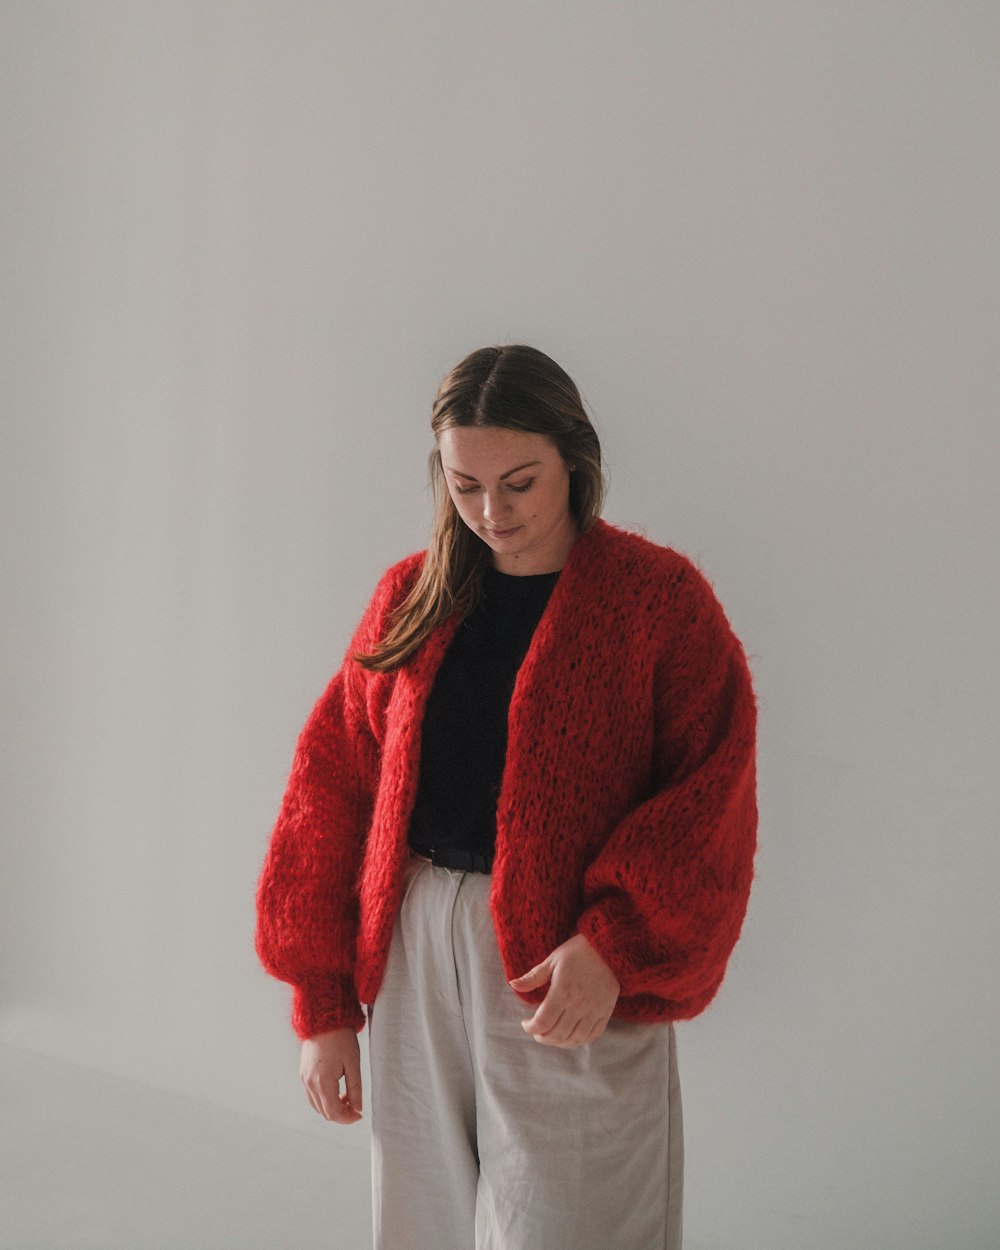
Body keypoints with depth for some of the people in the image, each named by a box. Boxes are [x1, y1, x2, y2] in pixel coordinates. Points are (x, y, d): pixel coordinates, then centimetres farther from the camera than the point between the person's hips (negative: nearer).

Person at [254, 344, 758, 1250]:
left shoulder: (662, 599, -5)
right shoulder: (411, 597, 6)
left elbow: (711, 803, -9)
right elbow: (332, 786, 6)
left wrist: (613, 947, -23)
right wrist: (323, 1004, 3)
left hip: (574, 972, -4)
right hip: (411, 961, 4)